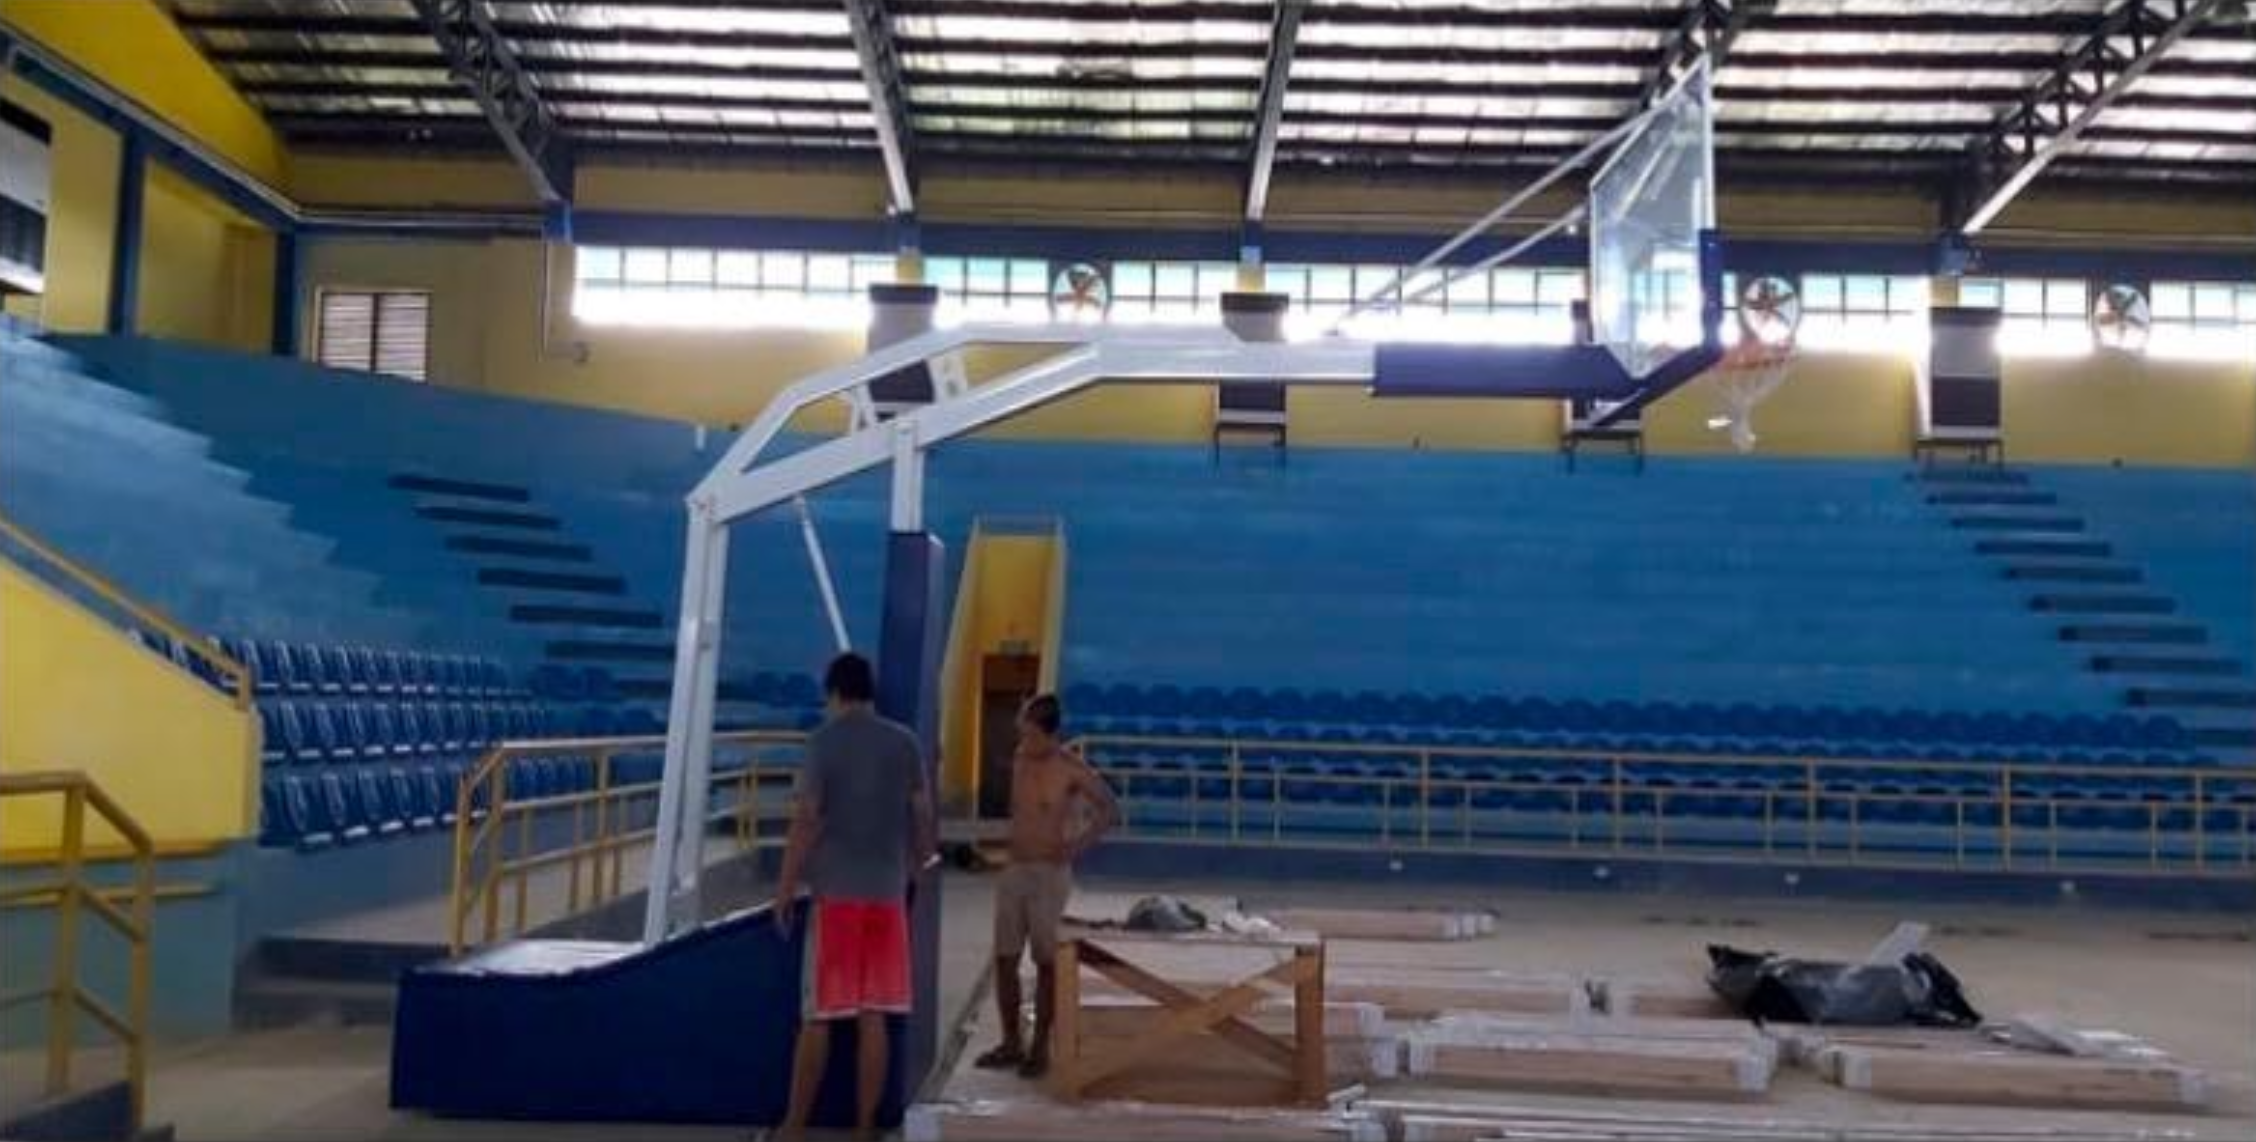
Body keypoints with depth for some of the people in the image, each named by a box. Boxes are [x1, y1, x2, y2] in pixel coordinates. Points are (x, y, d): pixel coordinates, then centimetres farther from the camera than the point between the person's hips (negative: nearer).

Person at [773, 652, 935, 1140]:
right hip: (887, 893, 3)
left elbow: (806, 820, -9)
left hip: (836, 892, -3)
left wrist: (785, 889, -3)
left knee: (817, 1017, 4)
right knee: (873, 1018, 6)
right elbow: (923, 820, 8)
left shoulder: (824, 741, -5)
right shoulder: (905, 743, 6)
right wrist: (912, 875, 21)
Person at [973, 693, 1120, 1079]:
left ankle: (1040, 1049, 10)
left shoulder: (1071, 768, -12)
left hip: (1050, 874, -6)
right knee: (1004, 959, 6)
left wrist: (1079, 844, -17)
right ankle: (1011, 1044, 17)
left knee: (1046, 963, 1)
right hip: (1014, 871, 6)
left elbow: (1110, 809, -6)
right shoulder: (1019, 759, 6)